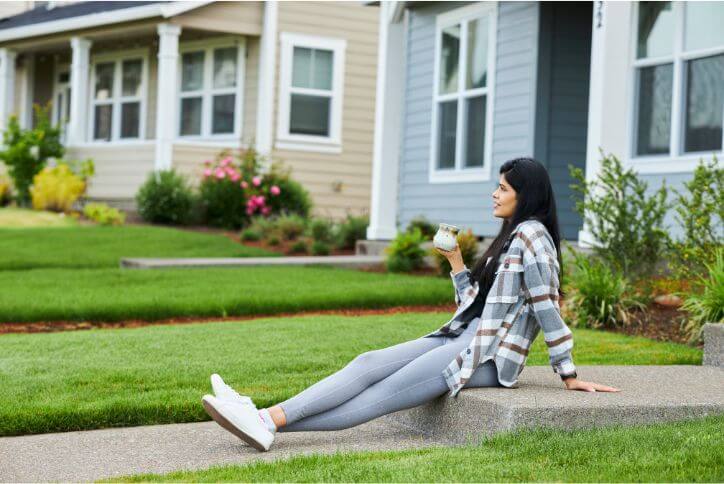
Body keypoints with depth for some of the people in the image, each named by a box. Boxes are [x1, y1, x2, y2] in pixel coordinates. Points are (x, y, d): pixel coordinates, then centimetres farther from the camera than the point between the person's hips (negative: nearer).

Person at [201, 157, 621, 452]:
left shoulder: (532, 234, -9)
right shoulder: (511, 237, 21)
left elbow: (548, 308, -12)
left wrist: (570, 376, -11)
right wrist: (455, 261, 12)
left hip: (488, 355, -8)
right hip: (463, 339, 9)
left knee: (382, 395, -19)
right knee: (369, 363, -10)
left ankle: (271, 423, -28)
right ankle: (266, 418, -22)